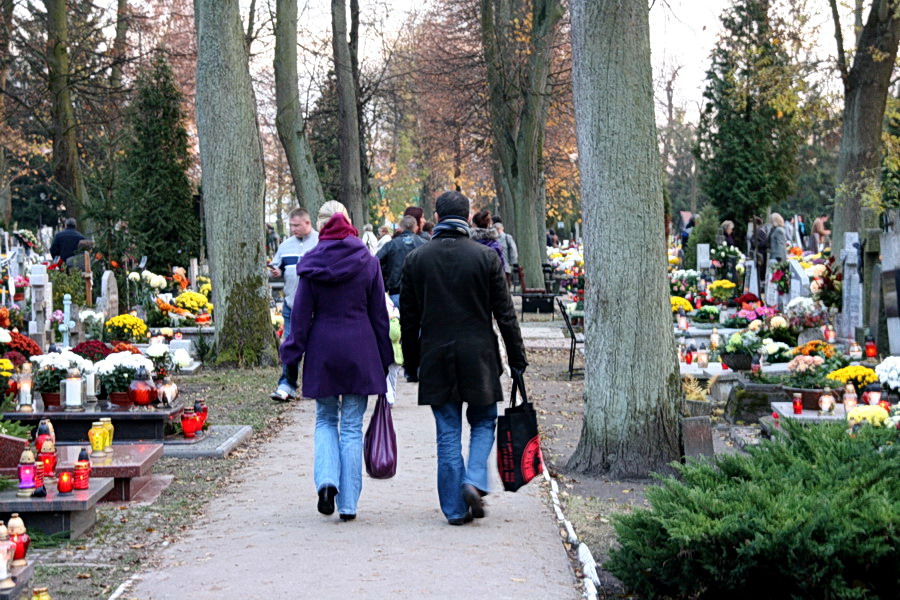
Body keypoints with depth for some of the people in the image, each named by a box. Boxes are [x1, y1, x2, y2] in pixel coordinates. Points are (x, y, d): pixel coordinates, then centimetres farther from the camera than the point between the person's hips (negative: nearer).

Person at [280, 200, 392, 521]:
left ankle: (327, 482, -6)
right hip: (360, 350, 0)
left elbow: (301, 314, -2)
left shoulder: (310, 265, -3)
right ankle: (348, 503, 7)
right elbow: (379, 314, 4)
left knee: (325, 420, 16)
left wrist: (292, 357, 4)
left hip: (322, 351, 0)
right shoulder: (368, 262, 0)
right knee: (352, 426, 5)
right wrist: (384, 359, 10)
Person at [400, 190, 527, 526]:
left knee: (448, 433, 6)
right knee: (484, 422, 15)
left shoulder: (416, 260, 1)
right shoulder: (486, 257, -4)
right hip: (478, 356, -1)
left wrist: (411, 363, 14)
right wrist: (517, 358, 6)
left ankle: (455, 508, 6)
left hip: (435, 357, 1)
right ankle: (475, 481, -7)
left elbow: (408, 319, 5)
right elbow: (504, 313, -1)